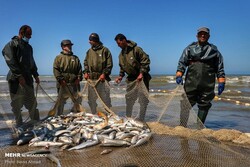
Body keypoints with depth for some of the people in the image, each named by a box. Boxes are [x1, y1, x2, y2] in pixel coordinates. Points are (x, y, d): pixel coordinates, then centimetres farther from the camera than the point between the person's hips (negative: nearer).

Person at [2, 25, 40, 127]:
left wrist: (35, 75, 14)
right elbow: (11, 62, -14)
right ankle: (19, 125, 13)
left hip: (28, 78, 6)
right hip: (16, 79, -6)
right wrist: (19, 75, -19)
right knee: (17, 104, 2)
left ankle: (36, 123, 16)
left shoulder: (28, 47, 18)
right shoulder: (12, 44, -4)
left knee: (32, 103, 8)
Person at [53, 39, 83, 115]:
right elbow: (55, 70, -6)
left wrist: (79, 78, -2)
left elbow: (80, 69, 12)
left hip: (74, 84, 4)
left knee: (78, 100, 9)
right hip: (63, 84, -3)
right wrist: (60, 79, -15)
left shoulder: (75, 58, 14)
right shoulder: (58, 58, 2)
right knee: (61, 101, 5)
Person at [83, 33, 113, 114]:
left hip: (102, 78, -5)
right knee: (91, 99, 11)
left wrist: (104, 74, -15)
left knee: (105, 98, 1)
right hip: (91, 79, 5)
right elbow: (85, 63, 20)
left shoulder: (105, 50, -4)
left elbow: (109, 64, -6)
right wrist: (86, 72, 5)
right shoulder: (89, 51, 12)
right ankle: (93, 114, 24)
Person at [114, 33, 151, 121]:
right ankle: (128, 118, 25)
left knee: (143, 101, 1)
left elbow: (146, 61, -17)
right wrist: (120, 76, 5)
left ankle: (141, 120, 13)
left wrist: (141, 74, -23)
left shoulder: (136, 49, -15)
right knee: (129, 99, 11)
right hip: (131, 79, 7)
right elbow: (122, 67, 18)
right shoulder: (121, 54, 8)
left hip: (141, 79, -6)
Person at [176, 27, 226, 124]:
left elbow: (220, 68, 10)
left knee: (204, 105, 6)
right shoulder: (190, 48, 11)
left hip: (207, 84, 1)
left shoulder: (214, 50, 12)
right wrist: (179, 75, -9)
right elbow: (182, 62, 5)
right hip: (191, 82, -1)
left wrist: (221, 82, 2)